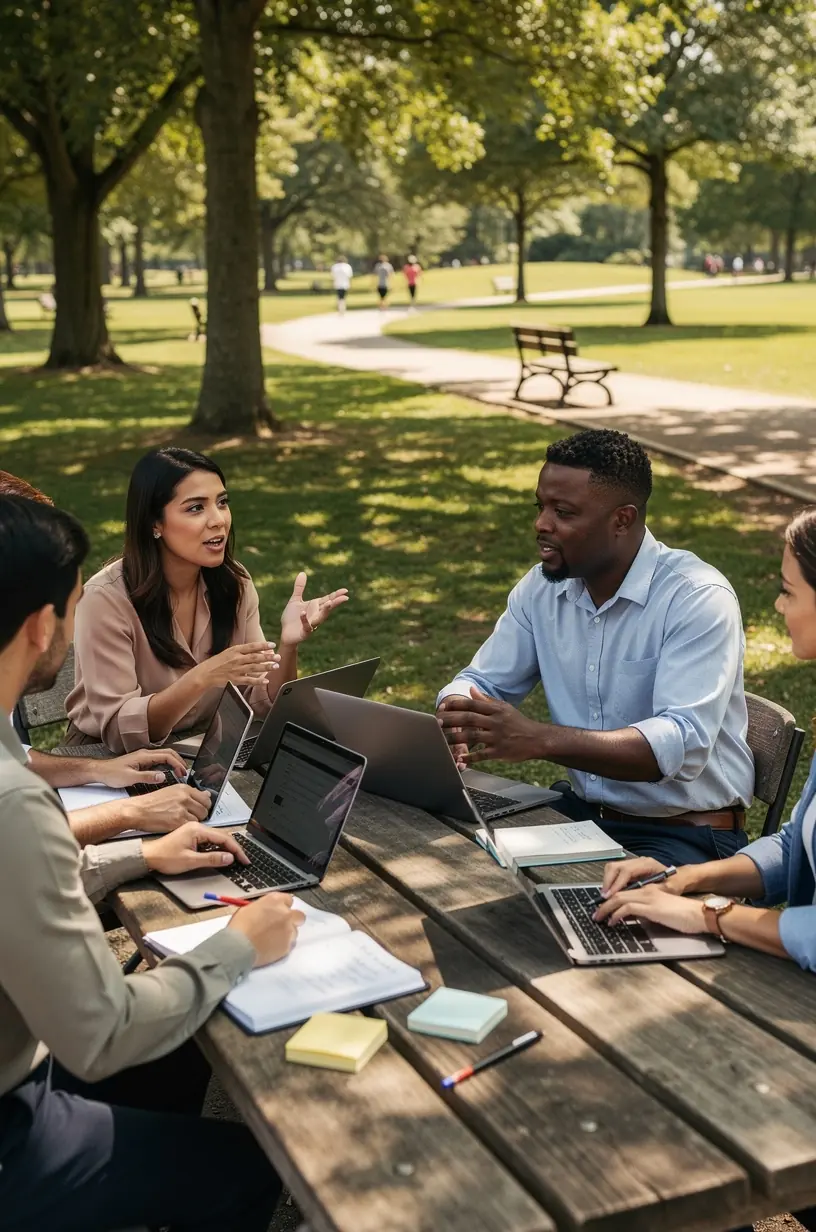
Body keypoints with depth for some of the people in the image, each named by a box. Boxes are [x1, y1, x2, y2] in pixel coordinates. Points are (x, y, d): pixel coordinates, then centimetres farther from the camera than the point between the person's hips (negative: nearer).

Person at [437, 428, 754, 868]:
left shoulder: (698, 597, -19)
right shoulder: (542, 587, 1)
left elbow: (682, 743, -30)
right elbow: (481, 683, 8)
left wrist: (540, 740, -41)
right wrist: (454, 723, -18)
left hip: (687, 833, -6)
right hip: (581, 810, 6)